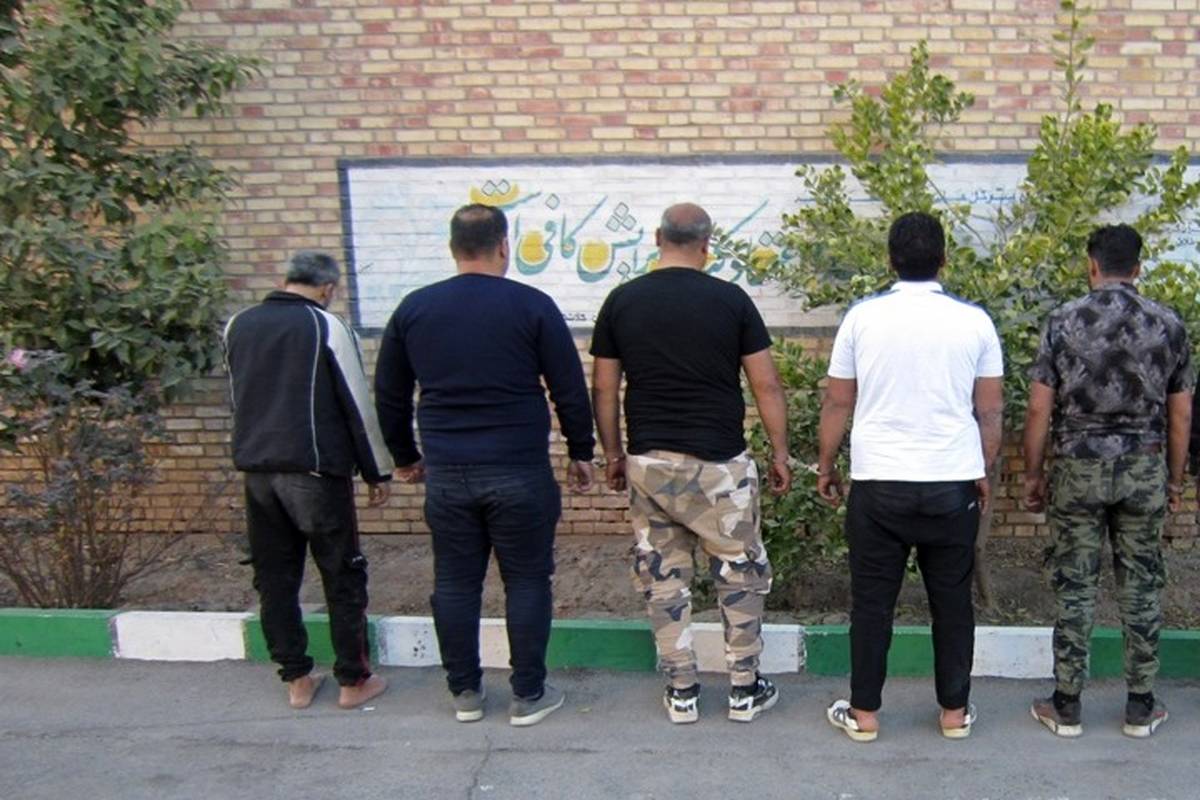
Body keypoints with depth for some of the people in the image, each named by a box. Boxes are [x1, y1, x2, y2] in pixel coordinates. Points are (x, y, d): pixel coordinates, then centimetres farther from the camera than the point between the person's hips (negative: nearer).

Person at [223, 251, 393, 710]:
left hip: (255, 469, 5)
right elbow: (359, 407, -7)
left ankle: (297, 680, 19)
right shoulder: (326, 327, -7)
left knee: (275, 578, 12)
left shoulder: (237, 326, 9)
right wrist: (377, 472, 0)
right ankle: (353, 681, 13)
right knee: (343, 576, 6)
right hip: (314, 470, -5)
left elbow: (239, 399, 18)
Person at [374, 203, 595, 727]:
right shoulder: (531, 306, -5)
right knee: (526, 581, 8)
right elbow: (570, 389, -3)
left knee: (455, 583, 12)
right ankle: (528, 696, 16)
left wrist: (405, 456, 24)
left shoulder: (414, 308, 5)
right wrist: (581, 452, 9)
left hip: (445, 473, 3)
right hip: (519, 472, -3)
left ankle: (464, 692, 24)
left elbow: (389, 394, 12)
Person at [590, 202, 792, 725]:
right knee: (740, 575, 14)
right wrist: (780, 453, 6)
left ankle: (682, 692, 22)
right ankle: (745, 690, 22)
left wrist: (613, 454, 14)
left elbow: (604, 388, 4)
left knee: (663, 579, 13)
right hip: (717, 464, -2)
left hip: (647, 463, 2)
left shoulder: (622, 301, 1)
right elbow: (766, 386, -3)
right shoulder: (730, 299, -5)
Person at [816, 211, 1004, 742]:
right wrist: (984, 473, 17)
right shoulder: (974, 320, 1)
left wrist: (826, 466, 13)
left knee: (872, 600, 8)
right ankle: (954, 711, 25)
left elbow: (838, 403, 2)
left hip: (878, 482, -1)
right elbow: (990, 411, 4)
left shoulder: (862, 317, -1)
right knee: (952, 600, 14)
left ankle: (864, 713, 18)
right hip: (953, 484, 1)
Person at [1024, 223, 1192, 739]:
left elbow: (1039, 409, -7)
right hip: (1144, 469, 2)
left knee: (1074, 587, 5)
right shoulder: (1168, 325, 0)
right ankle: (1141, 708, 20)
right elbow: (1181, 414, 4)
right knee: (1141, 587, 11)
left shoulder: (1063, 322, -6)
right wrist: (1176, 479, 15)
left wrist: (1033, 474, 3)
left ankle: (1067, 707, 13)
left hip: (1079, 467, -2)